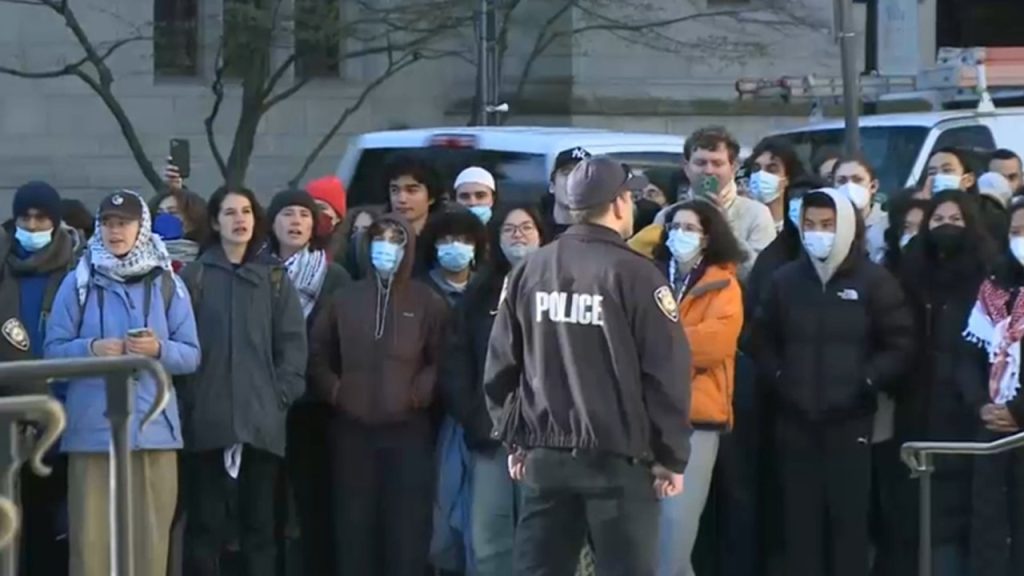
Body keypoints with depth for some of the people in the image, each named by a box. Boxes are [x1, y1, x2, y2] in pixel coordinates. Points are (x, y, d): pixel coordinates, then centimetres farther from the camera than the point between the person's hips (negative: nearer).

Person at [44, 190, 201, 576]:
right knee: (91, 534, -4)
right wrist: (91, 349, -16)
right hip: (92, 428, -1)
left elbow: (191, 355, 6)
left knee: (150, 536, 1)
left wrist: (160, 350, -14)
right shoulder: (78, 282, 5)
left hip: (152, 427, 1)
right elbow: (53, 350, 3)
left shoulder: (168, 284, 7)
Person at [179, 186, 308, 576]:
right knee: (206, 520, 1)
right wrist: (187, 397, -8)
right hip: (207, 417, -1)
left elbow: (293, 341, 6)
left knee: (260, 521, 5)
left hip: (262, 418, 2)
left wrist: (283, 394, -4)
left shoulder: (274, 277, 11)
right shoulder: (194, 277, 5)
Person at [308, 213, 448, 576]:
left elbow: (443, 361, 4)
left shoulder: (427, 302, 4)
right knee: (353, 526, 3)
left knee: (406, 529, -2)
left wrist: (420, 393, -9)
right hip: (352, 430, 2)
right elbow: (316, 355, 13)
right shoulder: (345, 299, 10)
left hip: (408, 430, -2)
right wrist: (334, 391, 0)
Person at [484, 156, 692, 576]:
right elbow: (666, 371, -11)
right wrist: (671, 455, -4)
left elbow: (502, 363, 11)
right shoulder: (634, 274, -10)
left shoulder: (529, 271, 7)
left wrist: (513, 439, 19)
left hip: (545, 453, 5)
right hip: (618, 456, -5)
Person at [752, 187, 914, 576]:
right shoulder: (785, 280, 8)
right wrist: (780, 377, 1)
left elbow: (900, 346, -1)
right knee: (800, 518, 5)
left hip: (850, 419, -3)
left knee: (849, 517, -2)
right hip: (795, 419, 3)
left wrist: (866, 382, -11)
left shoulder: (873, 281, -1)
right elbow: (762, 340, 17)